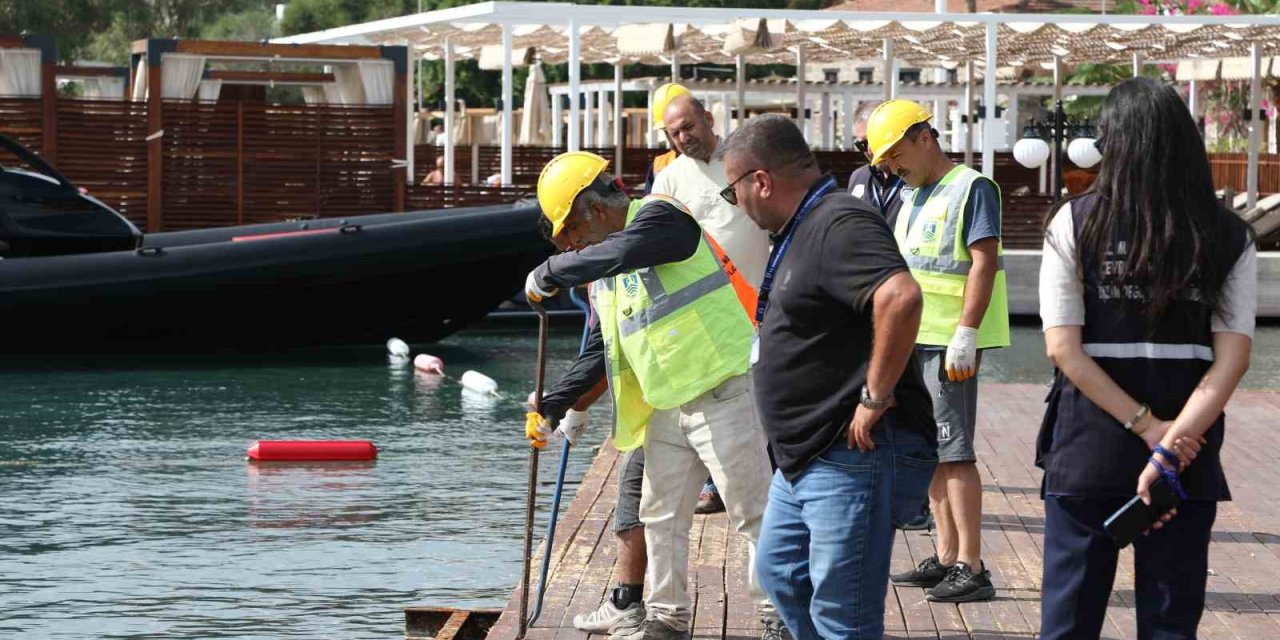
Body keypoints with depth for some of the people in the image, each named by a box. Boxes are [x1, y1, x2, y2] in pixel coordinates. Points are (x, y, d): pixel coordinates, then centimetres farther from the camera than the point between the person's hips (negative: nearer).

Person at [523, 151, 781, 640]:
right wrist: (552, 408, 14)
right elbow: (600, 351, 21)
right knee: (662, 516, 13)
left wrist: (548, 274, -21)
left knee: (753, 512, -4)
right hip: (668, 406, 9)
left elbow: (618, 254, -33)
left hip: (723, 392, -9)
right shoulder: (602, 272, 15)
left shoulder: (662, 217, -12)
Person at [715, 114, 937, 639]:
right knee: (781, 575, 22)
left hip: (851, 456, -11)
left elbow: (901, 296, -36)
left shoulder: (839, 224, -19)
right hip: (804, 457, 11)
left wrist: (876, 397, -28)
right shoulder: (800, 231, 16)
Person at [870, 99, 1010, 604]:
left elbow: (984, 263, -17)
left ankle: (971, 568, -9)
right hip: (914, 340, 9)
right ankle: (946, 558, 20)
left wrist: (965, 336, -23)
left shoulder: (971, 188, -10)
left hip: (949, 343, -9)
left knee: (953, 452, -10)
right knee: (928, 449, 12)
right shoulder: (913, 197, 18)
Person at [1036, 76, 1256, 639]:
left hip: (1088, 446, -1)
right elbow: (1231, 359, -9)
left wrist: (1148, 427, -10)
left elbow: (1063, 347, -10)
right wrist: (1170, 448, -14)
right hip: (1190, 460, 1)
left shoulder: (1075, 223, -5)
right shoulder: (1228, 238, 0)